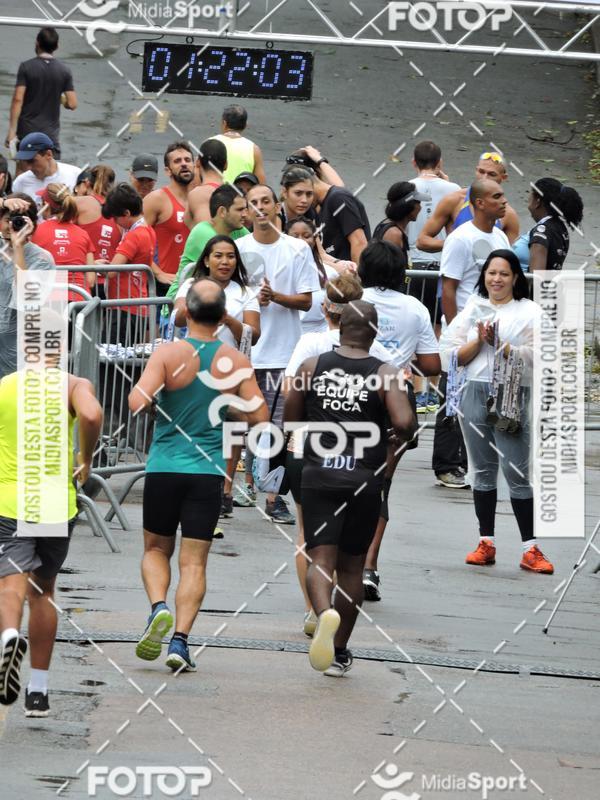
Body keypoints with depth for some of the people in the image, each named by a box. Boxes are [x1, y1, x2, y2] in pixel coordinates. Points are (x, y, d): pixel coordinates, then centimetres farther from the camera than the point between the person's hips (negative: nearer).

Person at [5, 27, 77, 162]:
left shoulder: (26, 67, -6)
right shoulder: (64, 71, -1)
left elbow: (18, 100, -11)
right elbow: (72, 104, -2)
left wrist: (12, 131, -9)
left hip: (26, 131, -1)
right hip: (51, 134, 1)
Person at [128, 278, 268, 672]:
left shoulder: (169, 354, -7)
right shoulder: (236, 361, -1)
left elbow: (138, 402, -18)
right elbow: (259, 415, -2)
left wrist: (141, 391, 6)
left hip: (164, 468, -1)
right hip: (208, 472, 1)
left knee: (156, 549, 17)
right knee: (194, 562, 4)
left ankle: (159, 608, -10)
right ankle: (180, 640, -8)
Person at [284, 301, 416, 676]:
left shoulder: (311, 367, 2)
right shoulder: (386, 374, -5)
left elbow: (290, 421, 9)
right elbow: (404, 424, -18)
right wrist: (411, 428, 5)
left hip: (319, 476, 0)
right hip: (364, 480, 0)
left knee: (320, 559, -3)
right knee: (351, 566, 14)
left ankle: (324, 614, -35)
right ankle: (339, 653, 20)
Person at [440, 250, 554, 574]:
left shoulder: (529, 312, 3)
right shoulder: (472, 309, 13)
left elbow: (536, 356, -8)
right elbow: (452, 355, 7)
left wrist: (498, 343, -13)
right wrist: (479, 341, -8)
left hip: (512, 398, -4)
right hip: (475, 394, 4)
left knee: (517, 472, -7)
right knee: (482, 470, 9)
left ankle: (531, 550, -6)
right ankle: (486, 544, 16)